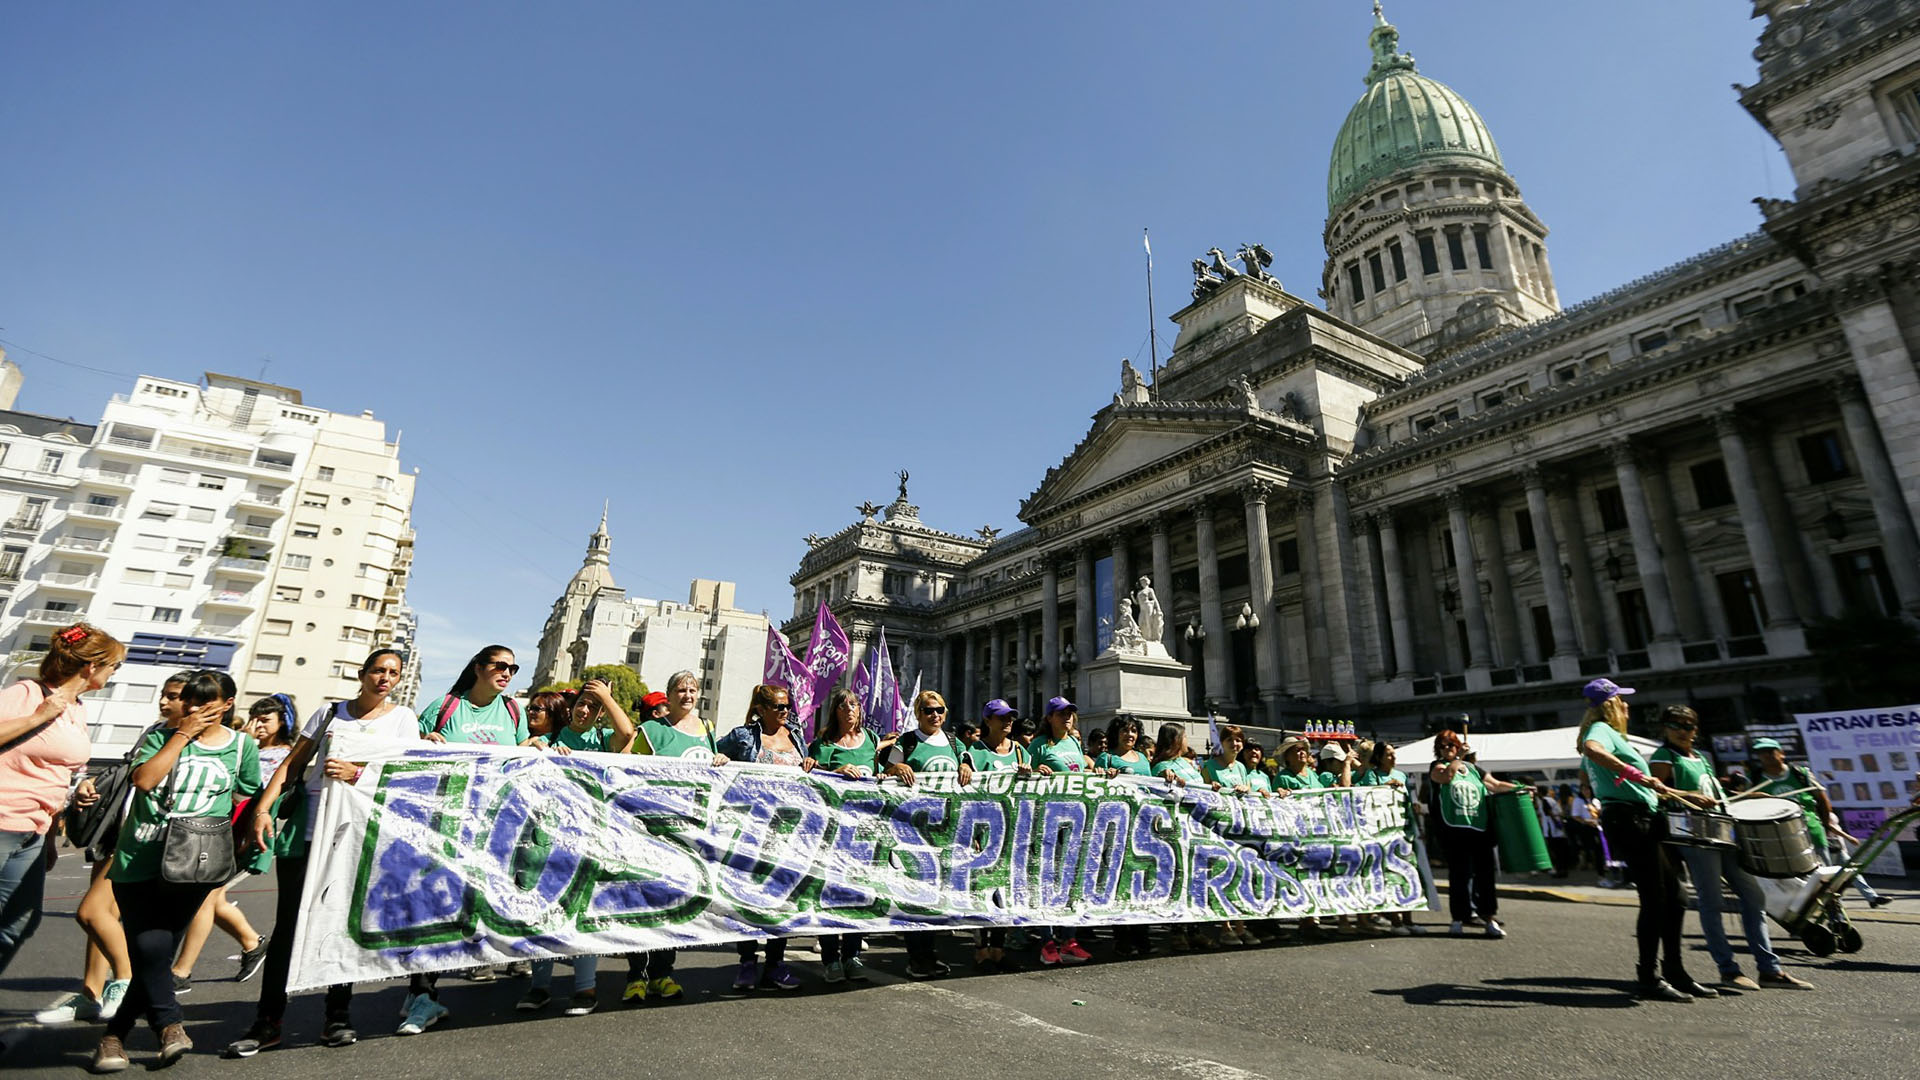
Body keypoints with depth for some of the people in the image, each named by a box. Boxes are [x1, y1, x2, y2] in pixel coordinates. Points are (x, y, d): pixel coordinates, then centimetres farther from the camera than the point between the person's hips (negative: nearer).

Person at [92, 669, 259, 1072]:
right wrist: (182, 735, -12)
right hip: (139, 858, 0)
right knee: (149, 945, -9)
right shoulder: (161, 735, 4)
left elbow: (246, 803, 14)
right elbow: (143, 779, -13)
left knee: (159, 949, 0)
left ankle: (116, 1033, 21)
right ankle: (167, 1023, 8)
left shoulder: (243, 747, 6)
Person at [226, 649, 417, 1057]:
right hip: (309, 822, 1)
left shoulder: (403, 717, 6)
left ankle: (337, 1016, 16)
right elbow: (292, 764, 9)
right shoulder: (329, 712, 11)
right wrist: (262, 808, -3)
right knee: (289, 920, 0)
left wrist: (357, 773, -17)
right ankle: (267, 1022, 12)